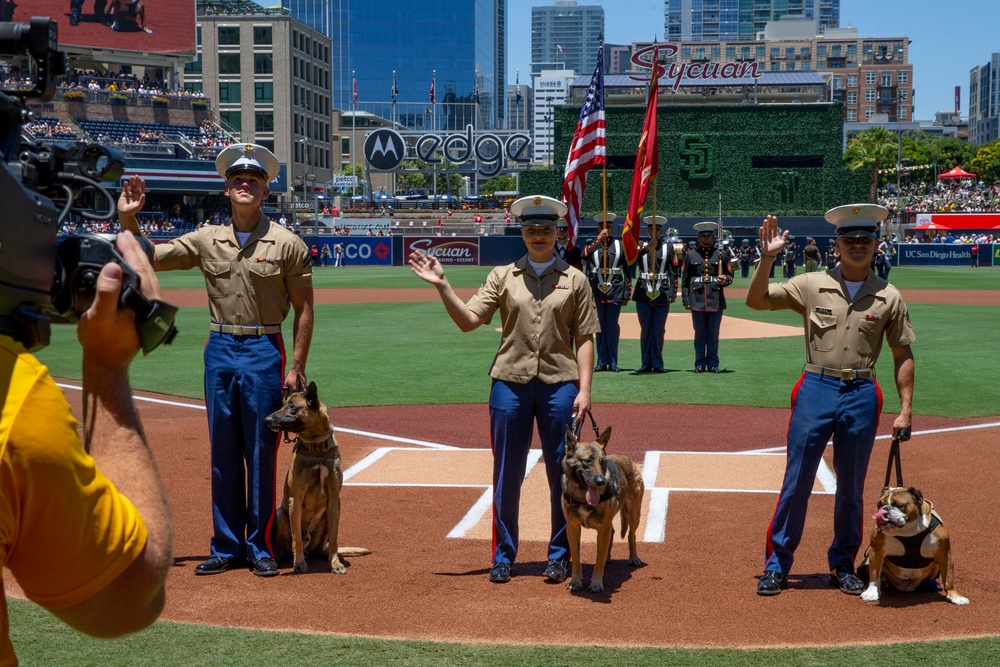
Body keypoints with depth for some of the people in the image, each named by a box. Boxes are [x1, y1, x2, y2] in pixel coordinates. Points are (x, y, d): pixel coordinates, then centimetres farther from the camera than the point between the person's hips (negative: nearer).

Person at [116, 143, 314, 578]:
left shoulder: (287, 244, -3)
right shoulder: (206, 241, 7)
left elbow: (304, 309, -3)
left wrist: (296, 368, -8)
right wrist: (128, 220, -9)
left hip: (264, 351, -4)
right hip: (219, 350, 4)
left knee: (261, 454, 1)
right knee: (223, 454, 9)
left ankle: (261, 548, 12)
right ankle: (226, 547, 19)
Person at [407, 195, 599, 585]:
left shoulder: (574, 280, 7)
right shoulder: (503, 276, 9)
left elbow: (584, 338, 3)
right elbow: (469, 321, 1)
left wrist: (584, 389, -5)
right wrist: (442, 287, -11)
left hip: (559, 385, -1)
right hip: (510, 383, 1)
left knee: (562, 473, 5)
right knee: (507, 474, 6)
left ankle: (560, 555, 18)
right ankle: (503, 555, 17)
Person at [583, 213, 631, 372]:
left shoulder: (620, 246, 5)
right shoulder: (592, 245, 7)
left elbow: (627, 270, 5)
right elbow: (585, 255, -16)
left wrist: (627, 292, 0)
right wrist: (599, 239, -19)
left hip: (615, 292, -1)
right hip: (597, 292, 1)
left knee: (612, 326, 0)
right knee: (600, 327, 6)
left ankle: (613, 362, 6)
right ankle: (602, 362, 11)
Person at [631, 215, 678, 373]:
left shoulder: (669, 247, 7)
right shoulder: (641, 246, 8)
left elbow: (674, 271, 4)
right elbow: (632, 258, -12)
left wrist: (673, 292, -2)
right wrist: (647, 248, -25)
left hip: (662, 294, -1)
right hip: (644, 294, 1)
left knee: (659, 330, 3)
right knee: (645, 330, 5)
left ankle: (657, 363, 9)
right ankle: (646, 363, 10)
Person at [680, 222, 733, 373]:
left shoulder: (721, 255, 7)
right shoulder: (690, 255, 6)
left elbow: (730, 275, 11)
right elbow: (685, 279, 5)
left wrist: (725, 280, -12)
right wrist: (685, 300, -1)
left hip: (716, 300, 0)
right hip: (697, 300, 0)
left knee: (713, 334, 4)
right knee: (699, 334, 4)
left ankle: (713, 364, 11)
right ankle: (700, 364, 11)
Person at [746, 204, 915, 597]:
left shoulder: (889, 297, 4)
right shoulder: (811, 286, 1)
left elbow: (902, 354, 8)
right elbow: (756, 300, -2)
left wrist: (905, 409, 3)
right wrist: (766, 259, -17)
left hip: (861, 395, 1)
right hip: (816, 390, -1)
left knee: (852, 488, 11)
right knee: (796, 482, 2)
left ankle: (843, 565, 26)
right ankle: (776, 565, 11)